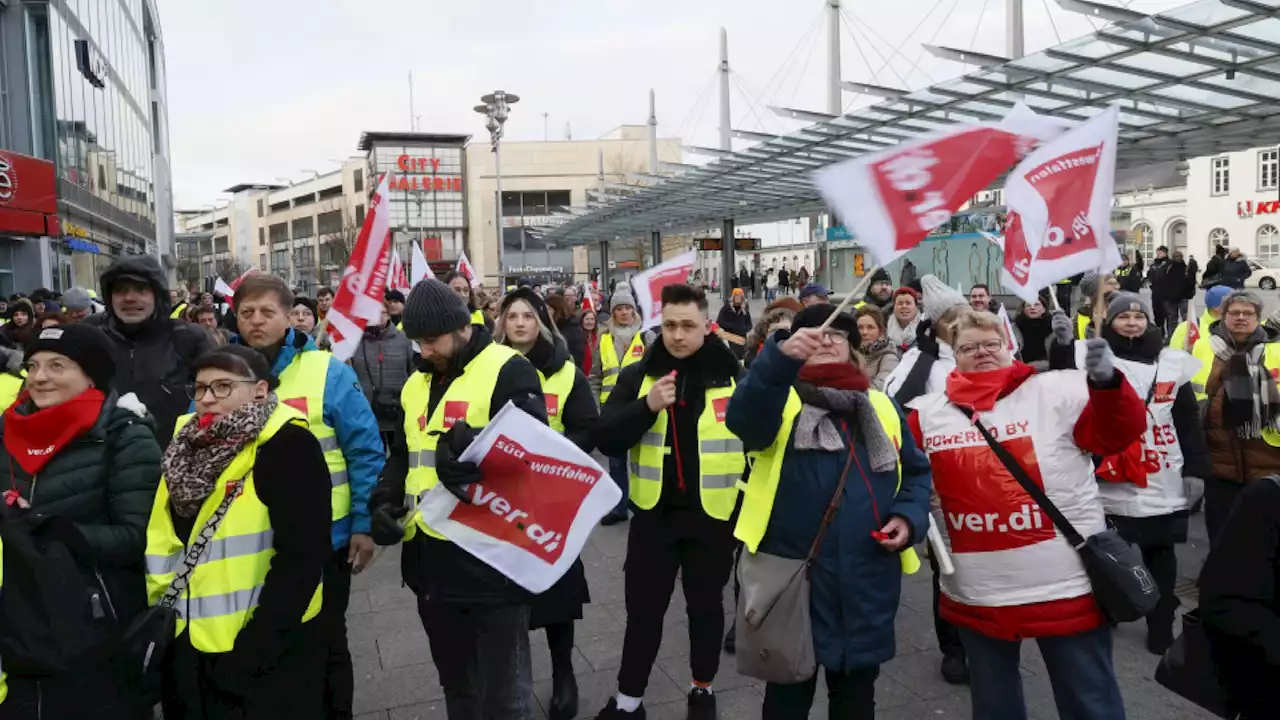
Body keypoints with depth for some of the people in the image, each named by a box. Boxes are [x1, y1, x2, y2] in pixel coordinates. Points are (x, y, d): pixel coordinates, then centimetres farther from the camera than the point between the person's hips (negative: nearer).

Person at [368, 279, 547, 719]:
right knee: (455, 683, 23)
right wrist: (386, 501, 2)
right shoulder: (416, 384, 14)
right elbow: (401, 453, 21)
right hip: (432, 559, 7)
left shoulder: (508, 370, -9)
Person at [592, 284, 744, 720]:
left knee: (706, 606, 16)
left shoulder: (733, 376, -6)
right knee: (643, 609, 10)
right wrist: (647, 406, -24)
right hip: (653, 513, 1)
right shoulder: (637, 376, -2)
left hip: (712, 514, -1)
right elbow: (605, 440, -9)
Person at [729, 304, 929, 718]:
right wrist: (780, 358, -42)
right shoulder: (779, 398, -2)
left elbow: (916, 472, 18)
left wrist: (910, 516, -2)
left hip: (867, 583, 4)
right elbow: (743, 418, -26)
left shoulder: (881, 406, 12)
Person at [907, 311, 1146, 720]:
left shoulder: (1057, 391, -5)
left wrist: (1107, 382, -30)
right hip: (975, 594, 3)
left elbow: (1119, 432, -12)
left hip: (1066, 586, -3)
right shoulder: (928, 412, 4)